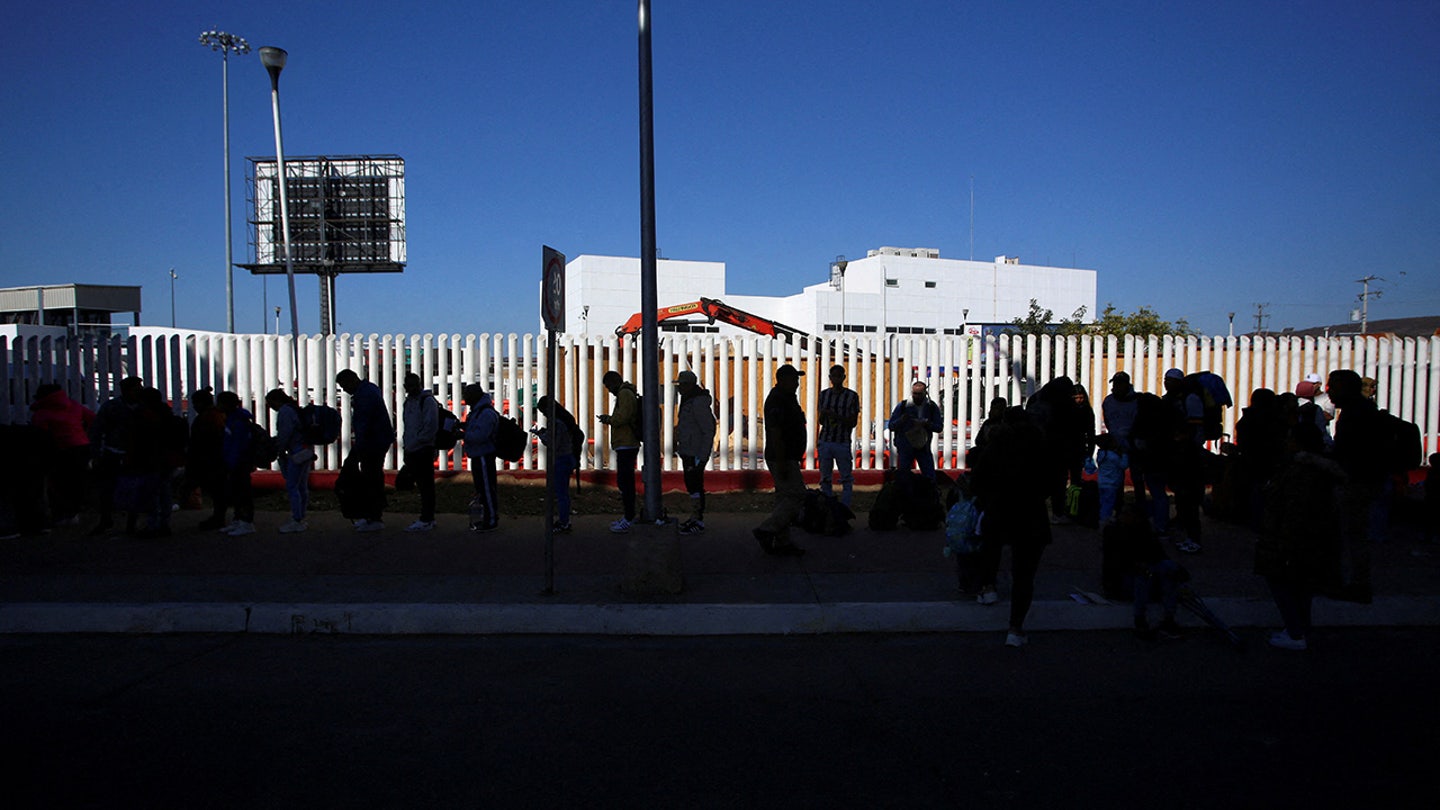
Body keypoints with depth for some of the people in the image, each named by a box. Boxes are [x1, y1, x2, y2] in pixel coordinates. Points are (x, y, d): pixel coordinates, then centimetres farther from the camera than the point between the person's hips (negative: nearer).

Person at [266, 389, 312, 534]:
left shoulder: (284, 411, -10)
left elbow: (285, 433, -15)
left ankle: (297, 522, -9)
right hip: (306, 450, 10)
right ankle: (300, 519, 18)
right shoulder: (295, 409, 21)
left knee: (291, 487, -8)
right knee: (302, 486, 13)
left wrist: (279, 450, -3)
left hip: (298, 453, -10)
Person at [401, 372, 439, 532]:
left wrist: (414, 444, -16)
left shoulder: (428, 401, -9)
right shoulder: (408, 402, 19)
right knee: (421, 485, 12)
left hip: (424, 450, -9)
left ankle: (426, 520, -5)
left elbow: (431, 427, -16)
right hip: (411, 451, 9)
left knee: (426, 485, -6)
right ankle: (428, 518, 19)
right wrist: (407, 445, 13)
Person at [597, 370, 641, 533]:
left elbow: (623, 417, -23)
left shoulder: (625, 394, -12)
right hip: (627, 445, 11)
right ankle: (629, 515, 23)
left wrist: (608, 419, -6)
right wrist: (609, 418, 11)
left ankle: (629, 518, -11)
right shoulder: (626, 393, 21)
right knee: (625, 480, 15)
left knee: (624, 481, -11)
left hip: (626, 446, -11)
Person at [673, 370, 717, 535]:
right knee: (691, 484, 14)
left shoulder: (699, 403, -18)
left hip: (696, 452, -10)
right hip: (688, 451, 10)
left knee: (694, 485, -8)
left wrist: (702, 456, -21)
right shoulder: (687, 401, 14)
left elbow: (709, 431, -20)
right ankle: (695, 518, 22)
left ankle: (698, 522, -3)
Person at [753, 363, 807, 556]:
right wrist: (782, 463, -25)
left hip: (787, 458, 11)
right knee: (796, 497, -11)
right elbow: (775, 434, -23)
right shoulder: (777, 400, -16)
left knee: (785, 498, 11)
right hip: (782, 459, -11)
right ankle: (766, 531, -8)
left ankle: (782, 543, 14)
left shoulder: (787, 398, 18)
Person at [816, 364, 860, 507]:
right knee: (825, 479, 7)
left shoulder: (852, 396, 0)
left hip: (843, 442, -3)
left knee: (847, 479, -2)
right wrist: (824, 415, -9)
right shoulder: (824, 394, 11)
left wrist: (836, 416, -18)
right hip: (824, 441, 3)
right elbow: (821, 421, 14)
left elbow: (853, 422, -3)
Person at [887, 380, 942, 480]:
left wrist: (926, 423, -21)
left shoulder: (932, 407, 0)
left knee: (930, 477, 0)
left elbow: (938, 428, -2)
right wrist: (902, 420, -22)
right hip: (905, 447, -1)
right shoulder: (902, 406, -4)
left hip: (923, 447, 1)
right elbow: (891, 426, -3)